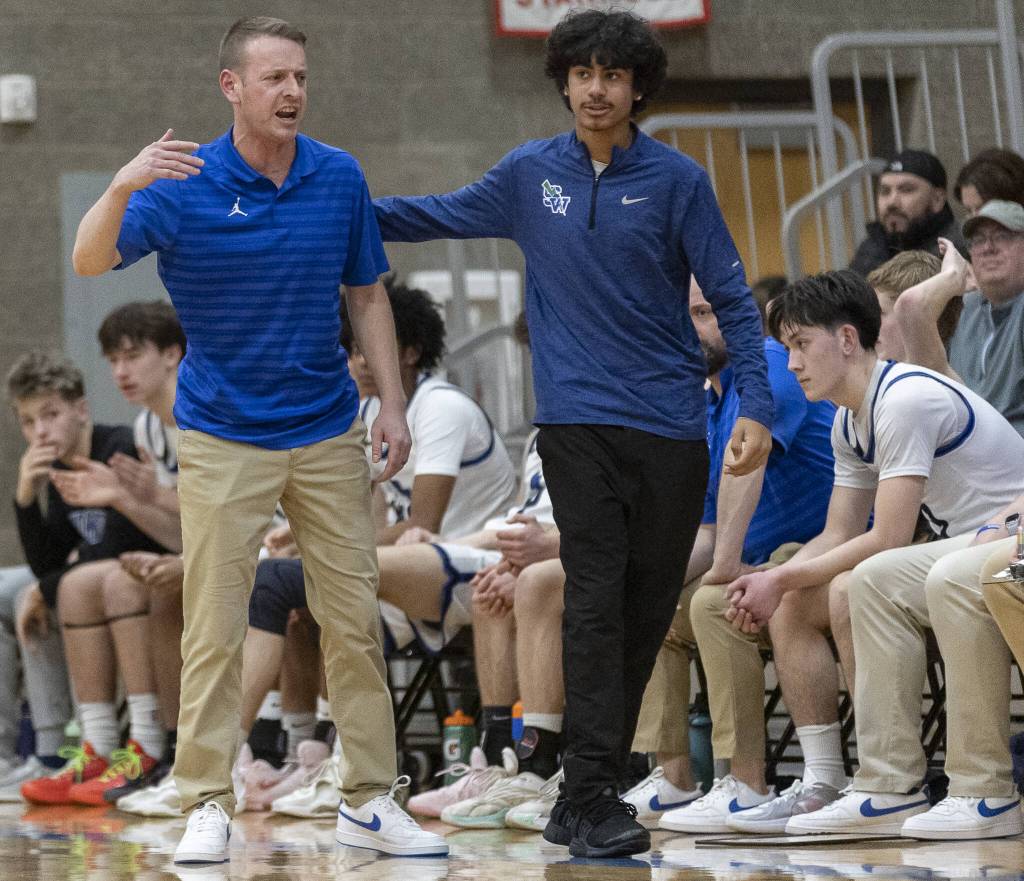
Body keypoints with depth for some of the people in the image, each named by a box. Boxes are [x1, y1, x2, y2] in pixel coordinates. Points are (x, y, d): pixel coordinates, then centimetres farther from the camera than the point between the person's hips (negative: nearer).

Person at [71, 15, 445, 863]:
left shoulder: (340, 178, 0)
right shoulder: (185, 183, -10)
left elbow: (368, 295, 9)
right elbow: (89, 261, -20)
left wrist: (393, 405, 2)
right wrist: (121, 187, -39)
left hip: (327, 434, 3)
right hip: (222, 436, -3)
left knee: (355, 620, 4)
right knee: (215, 628, -3)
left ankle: (370, 800, 12)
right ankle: (208, 807, 4)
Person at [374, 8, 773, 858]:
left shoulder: (676, 178, 0)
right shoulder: (530, 174, 6)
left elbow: (731, 295, -1)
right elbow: (437, 215, 20)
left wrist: (755, 406, -10)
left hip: (672, 427, 0)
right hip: (578, 421, 0)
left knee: (647, 613, 4)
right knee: (596, 604, -11)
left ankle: (587, 793, 15)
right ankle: (590, 798, -14)